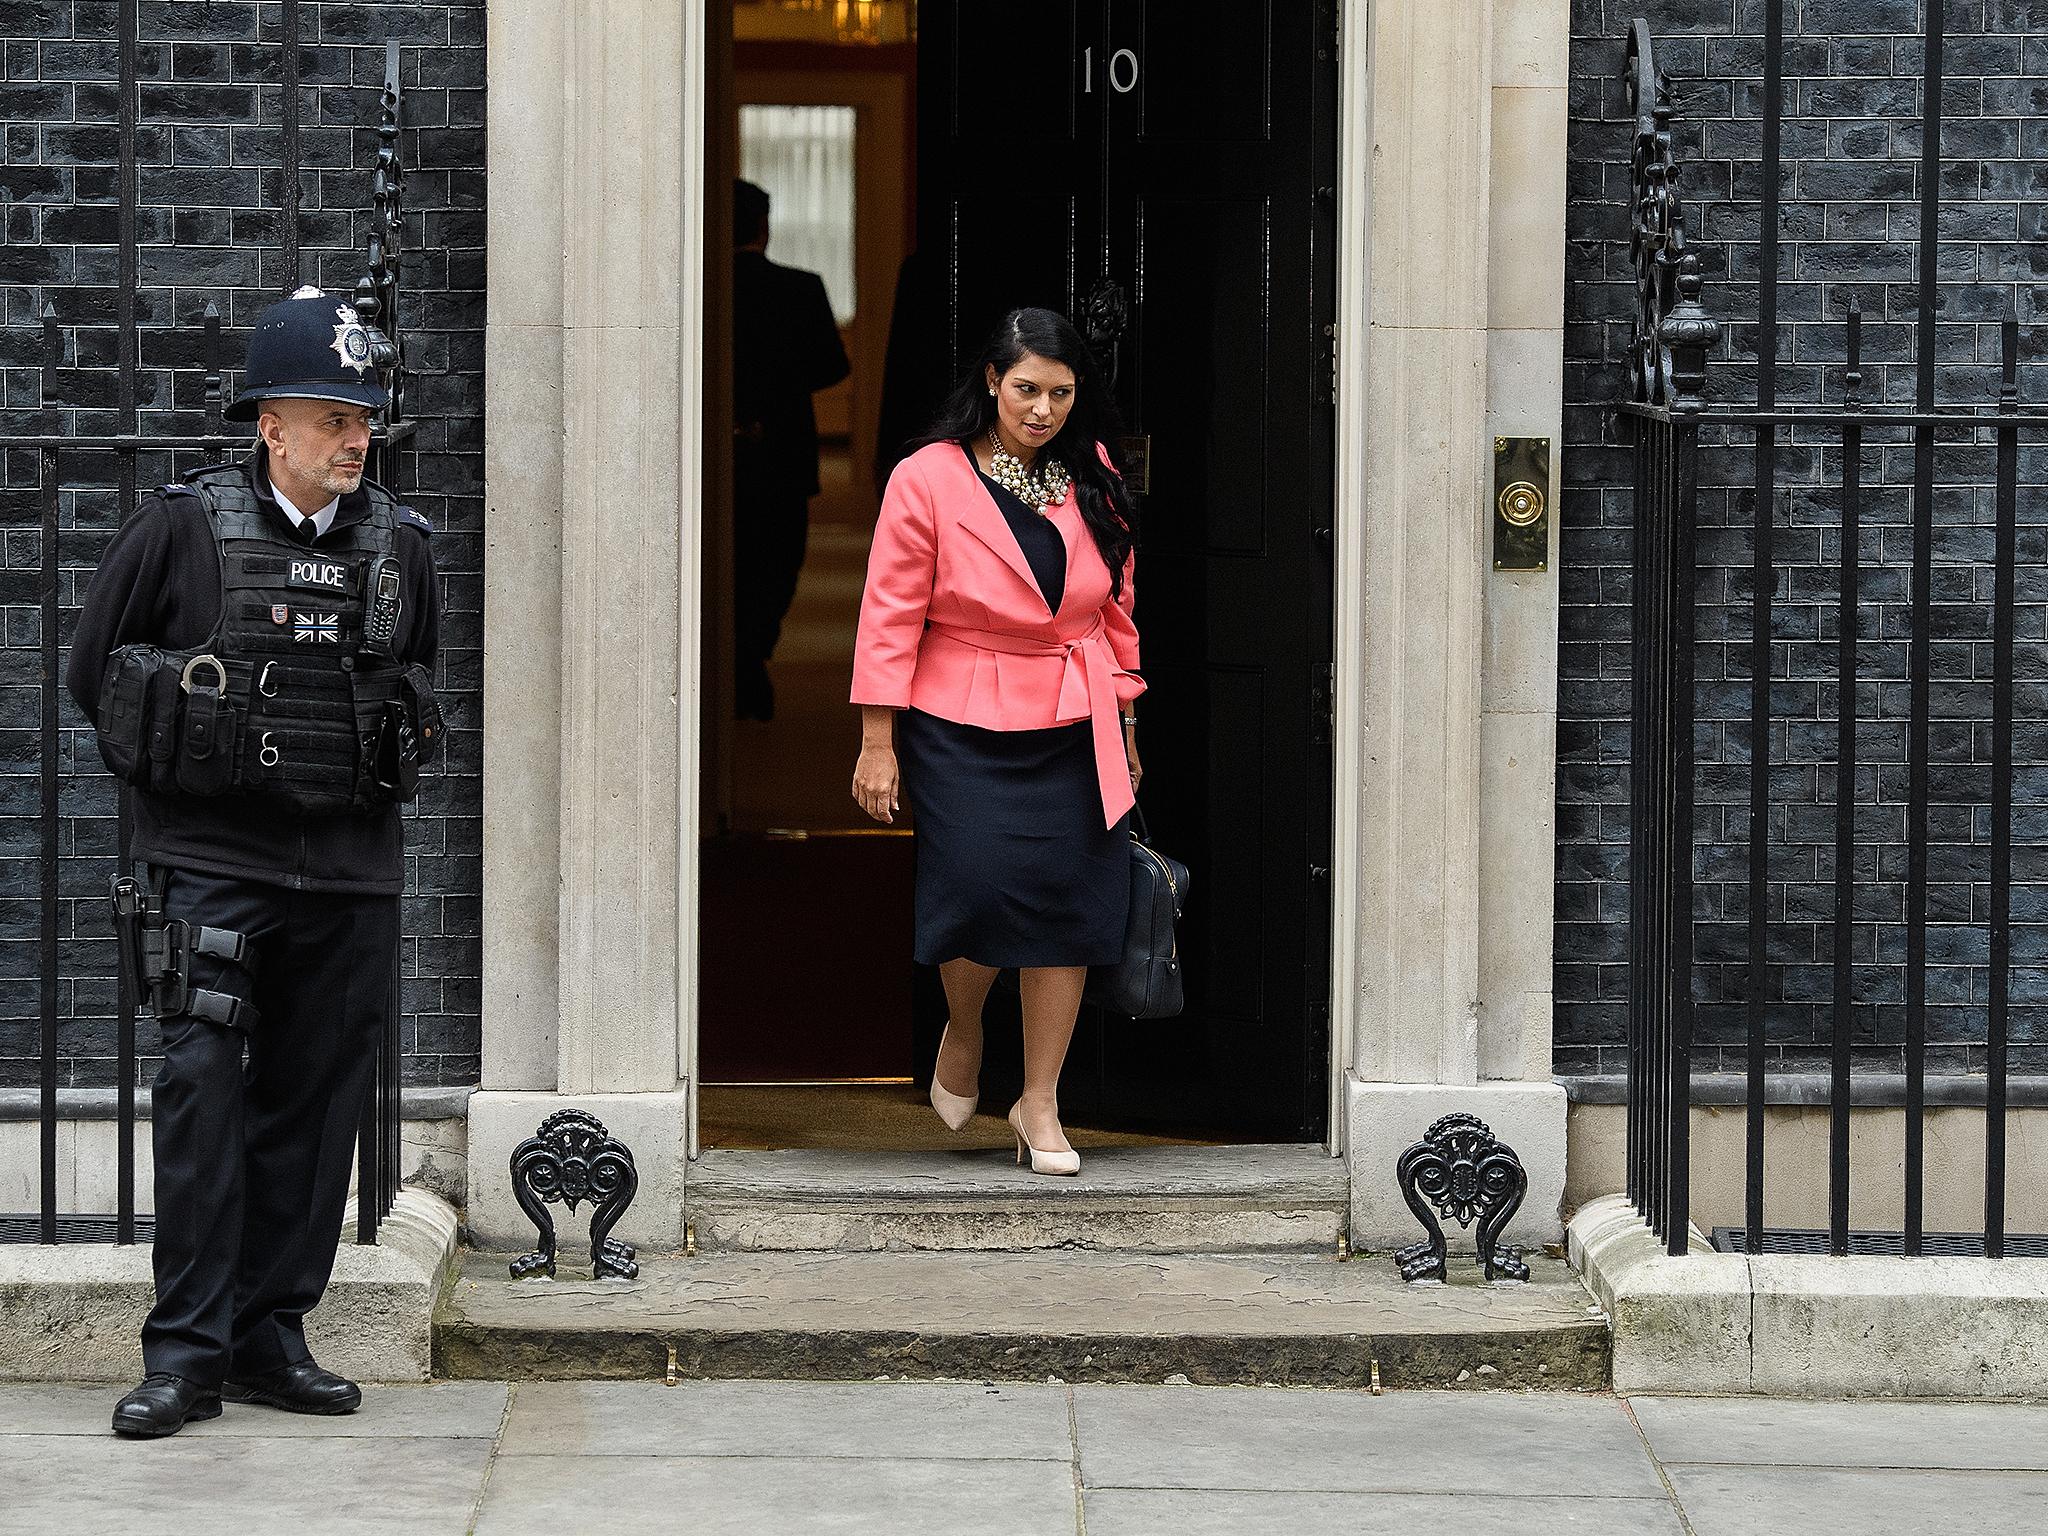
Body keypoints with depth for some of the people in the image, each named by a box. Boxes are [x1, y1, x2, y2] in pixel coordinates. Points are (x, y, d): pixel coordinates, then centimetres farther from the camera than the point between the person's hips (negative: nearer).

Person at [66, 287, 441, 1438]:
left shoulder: (401, 546, 8)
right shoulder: (182, 528, -3)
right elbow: (94, 673, 6)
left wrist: (382, 768, 12)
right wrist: (179, 768, 5)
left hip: (352, 870, 4)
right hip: (212, 859, -4)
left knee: (315, 1102, 5)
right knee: (204, 1083, -11)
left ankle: (273, 1333, 14)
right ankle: (188, 1352, -8)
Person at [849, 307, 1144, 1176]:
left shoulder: (1092, 480, 8)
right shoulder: (928, 480, -6)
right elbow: (890, 616, -5)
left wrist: (1124, 720, 17)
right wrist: (877, 744, -7)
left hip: (1074, 730, 4)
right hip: (963, 731, -4)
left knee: (1068, 899, -3)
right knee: (984, 884, -18)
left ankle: (1040, 1103, 8)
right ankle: (962, 1036, 14)